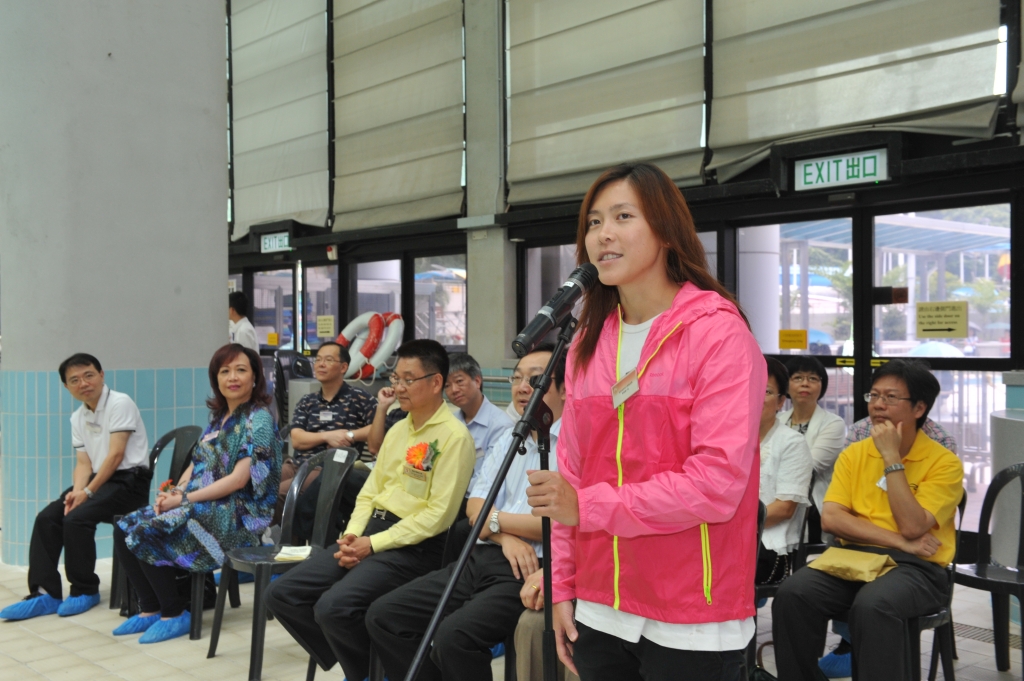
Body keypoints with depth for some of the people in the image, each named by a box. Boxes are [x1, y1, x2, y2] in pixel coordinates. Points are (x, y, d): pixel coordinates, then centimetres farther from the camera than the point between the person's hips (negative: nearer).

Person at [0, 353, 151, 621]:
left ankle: (85, 591, -8)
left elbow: (116, 455, -17)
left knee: (77, 518, -25)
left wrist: (88, 492, -18)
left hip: (128, 479, -8)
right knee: (46, 518, -8)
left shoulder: (119, 403, -12)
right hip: (99, 479, 8)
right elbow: (83, 463, 8)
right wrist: (76, 491, -12)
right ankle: (45, 593, -9)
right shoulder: (78, 418, 12)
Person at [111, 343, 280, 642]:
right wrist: (174, 491, -4)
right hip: (200, 504, 9)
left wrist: (184, 499, -17)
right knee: (125, 528, -4)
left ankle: (174, 614, -7)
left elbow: (239, 479, -18)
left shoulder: (258, 419, -10)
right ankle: (149, 609, 4)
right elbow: (197, 463, 17)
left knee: (149, 533, -22)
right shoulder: (218, 416, 15)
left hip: (238, 514, -8)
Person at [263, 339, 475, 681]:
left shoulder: (454, 436, -10)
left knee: (333, 607, -28)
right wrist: (352, 534, -2)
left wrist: (374, 544, -16)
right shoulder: (398, 430, 16)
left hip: (413, 546, -8)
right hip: (368, 532, 9)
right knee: (282, 594, -2)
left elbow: (439, 514, -15)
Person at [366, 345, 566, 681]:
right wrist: (505, 536, -9)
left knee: (453, 636, -30)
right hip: (483, 559, 8)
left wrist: (497, 520, -4)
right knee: (383, 615, -2)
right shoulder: (507, 439, 20)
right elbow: (476, 507, 13)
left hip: (530, 570, -8)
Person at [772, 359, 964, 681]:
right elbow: (830, 518, -1)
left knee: (872, 604, -37)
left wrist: (892, 457, -13)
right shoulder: (854, 454, 11)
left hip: (915, 568, -3)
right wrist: (900, 541, -10)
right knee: (792, 592, -26)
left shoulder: (944, 462, -1)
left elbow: (912, 527, -14)